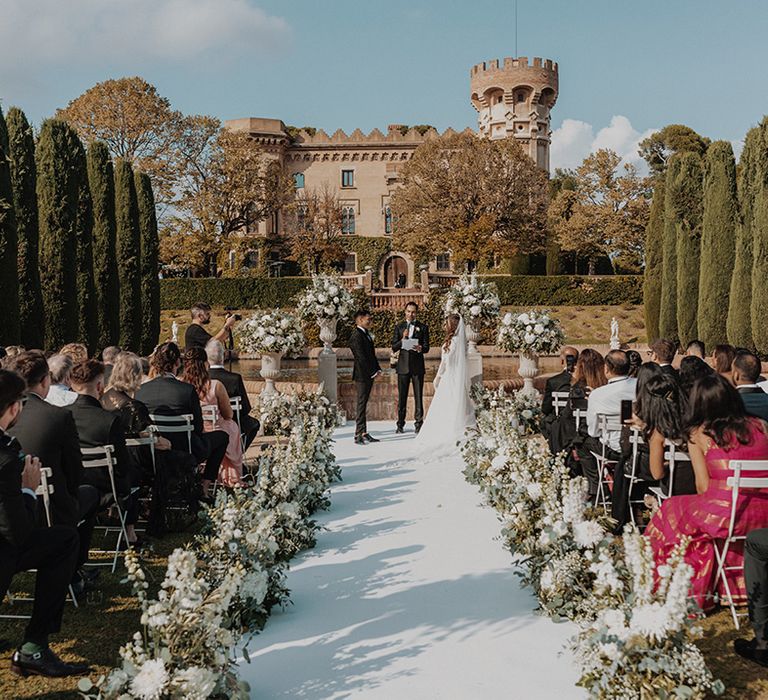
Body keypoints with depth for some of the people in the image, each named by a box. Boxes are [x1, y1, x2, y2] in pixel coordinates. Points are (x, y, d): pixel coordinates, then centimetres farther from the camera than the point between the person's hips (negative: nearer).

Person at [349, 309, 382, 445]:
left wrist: (377, 369, 9)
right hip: (362, 375, -9)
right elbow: (361, 357, -18)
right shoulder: (356, 336, -15)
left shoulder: (366, 334, 16)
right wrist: (373, 372, -15)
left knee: (363, 405, 11)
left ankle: (364, 433, 16)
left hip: (369, 375, 9)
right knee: (361, 405, -6)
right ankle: (359, 436, -3)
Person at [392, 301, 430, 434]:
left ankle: (418, 423, 5)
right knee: (401, 396, 5)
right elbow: (394, 348, 4)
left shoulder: (423, 327, 5)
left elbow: (426, 347, 0)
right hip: (403, 365, 1)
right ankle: (400, 424, 12)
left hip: (417, 365, -1)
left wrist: (420, 348, -22)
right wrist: (402, 340, -15)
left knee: (418, 396, 0)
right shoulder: (399, 327, 9)